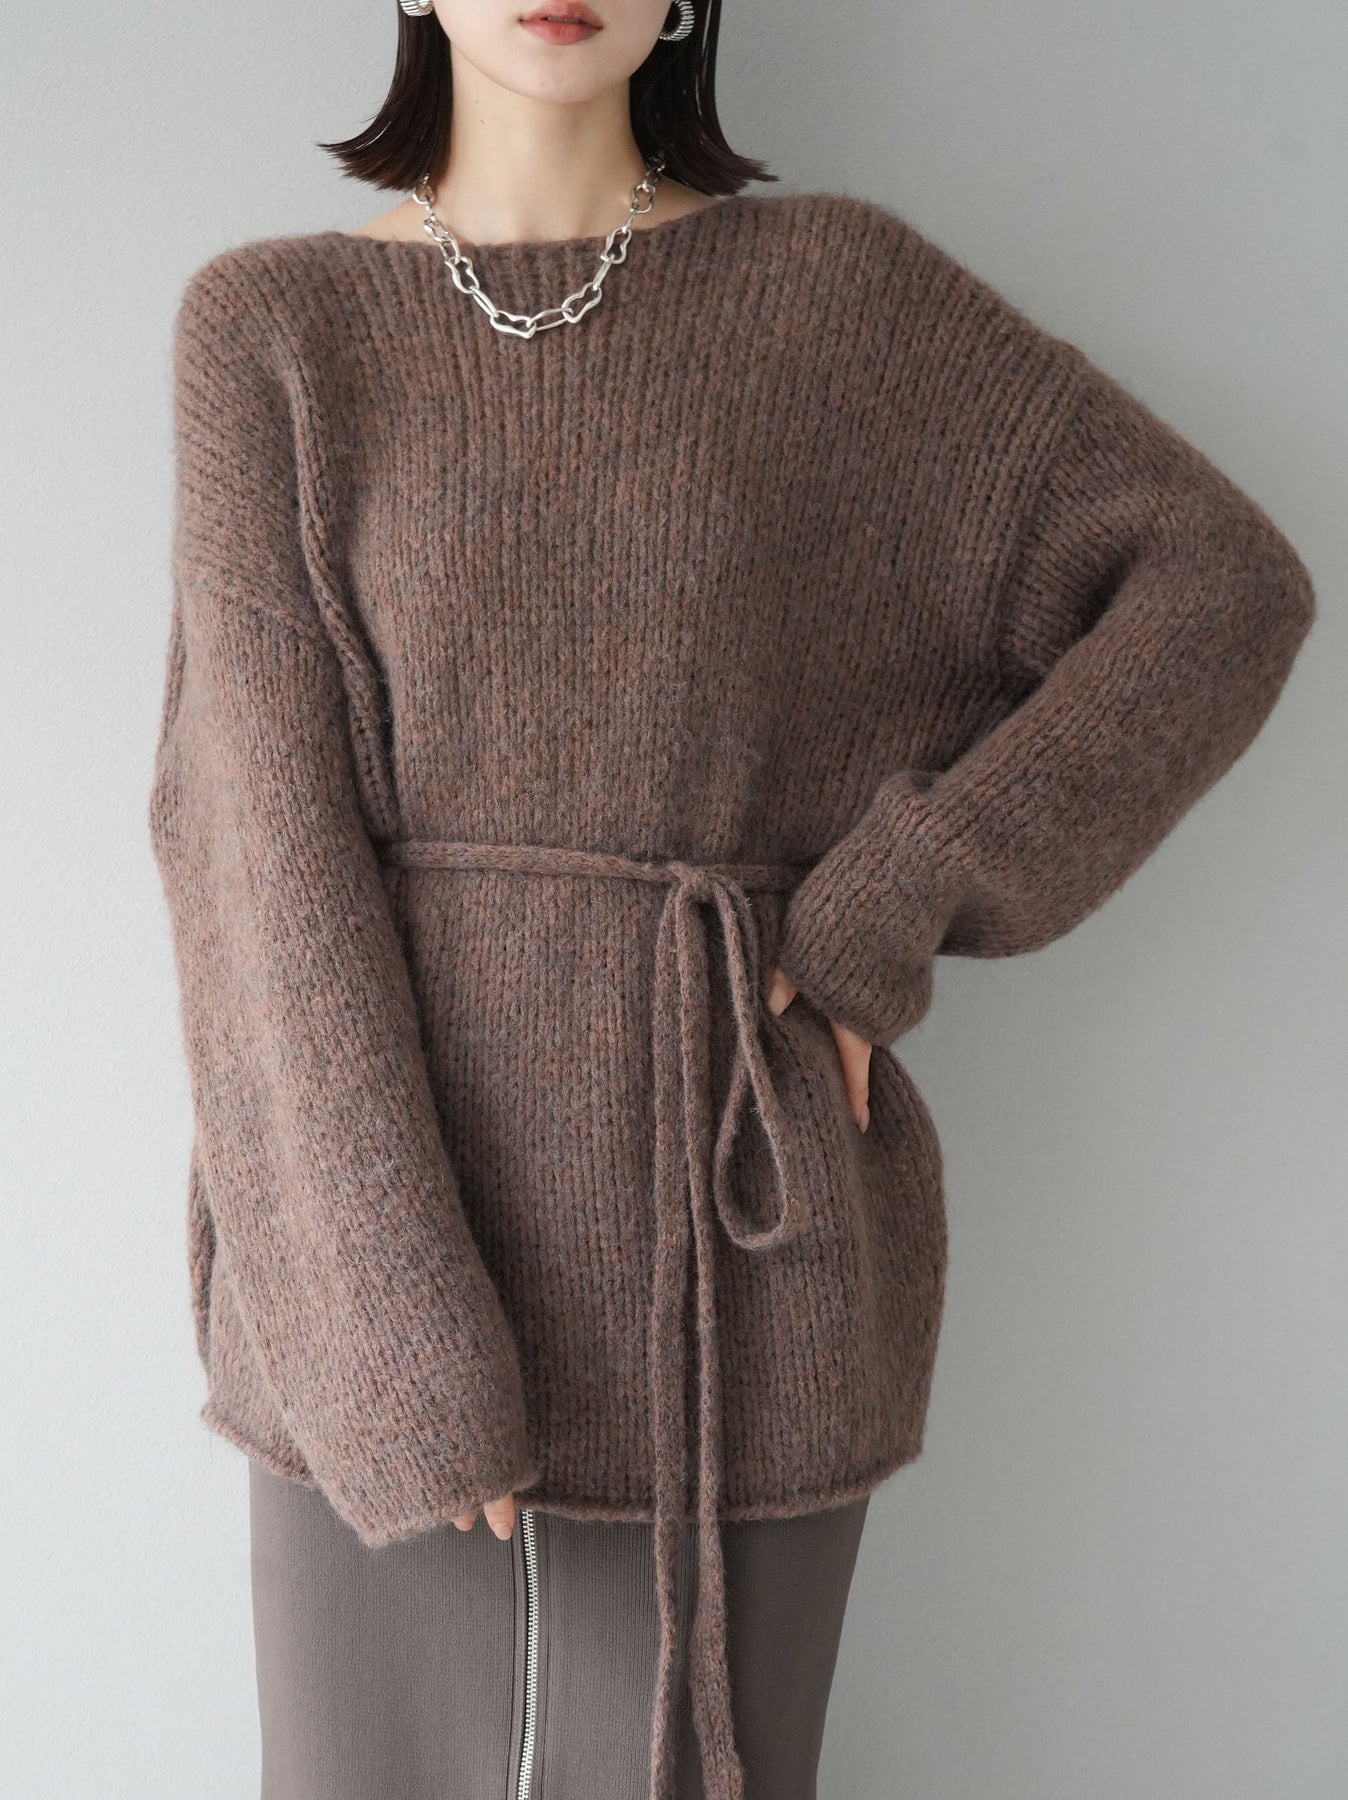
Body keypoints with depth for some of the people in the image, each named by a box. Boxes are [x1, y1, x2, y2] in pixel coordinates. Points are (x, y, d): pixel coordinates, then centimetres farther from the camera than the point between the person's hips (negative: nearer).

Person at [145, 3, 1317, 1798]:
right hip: (385, 1235, 1)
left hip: (734, 1241, 0)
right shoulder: (269, 330, 1)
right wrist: (402, 1342, -14)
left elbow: (1223, 583, 1)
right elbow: (265, 837, -7)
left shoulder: (841, 289, 2)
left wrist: (897, 905, -9)